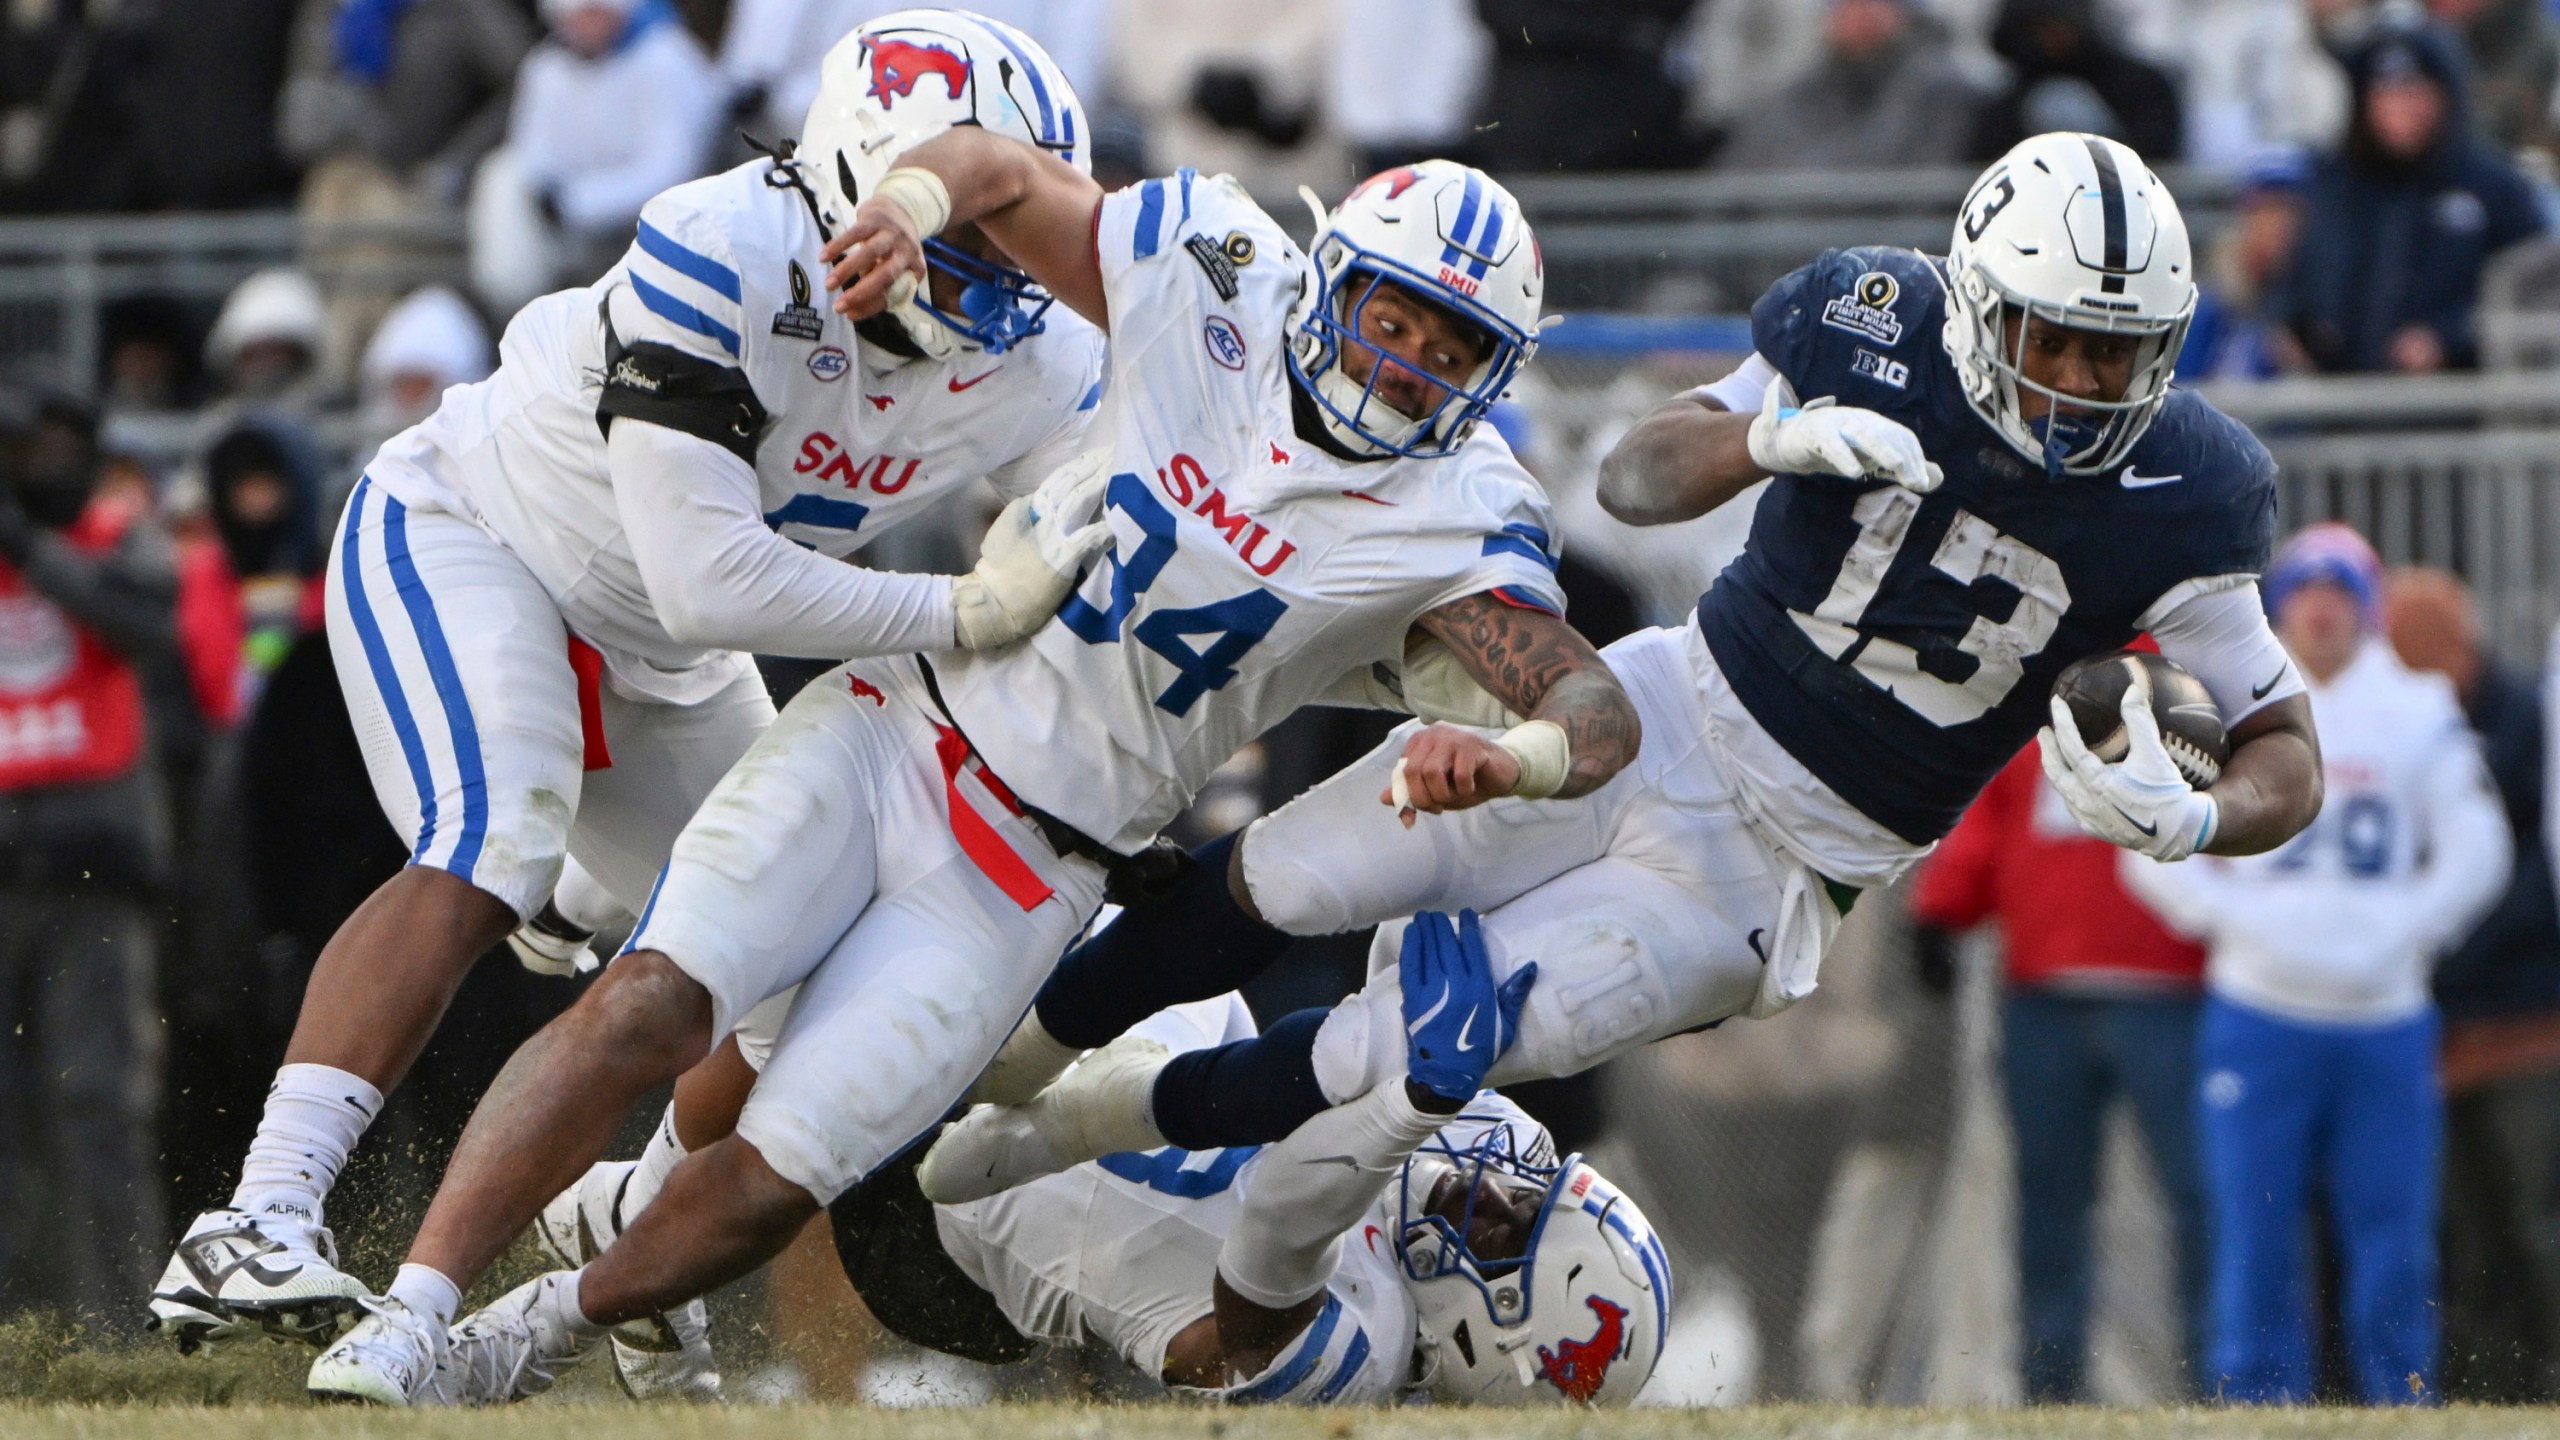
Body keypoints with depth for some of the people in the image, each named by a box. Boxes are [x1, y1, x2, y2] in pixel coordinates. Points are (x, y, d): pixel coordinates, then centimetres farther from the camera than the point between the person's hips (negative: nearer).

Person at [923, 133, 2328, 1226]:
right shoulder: (1880, 326, -12)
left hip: (1776, 878, -2)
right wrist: (1774, 437, -28)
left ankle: (1100, 1120, 20)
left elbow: (2287, 754, -12)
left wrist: (2193, 820, -36)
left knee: (1403, 1057, -7)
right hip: (1665, 718, 2)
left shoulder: (2172, 499, -18)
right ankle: (999, 1063, 22)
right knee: (1275, 883, -6)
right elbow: (1635, 474, -5)